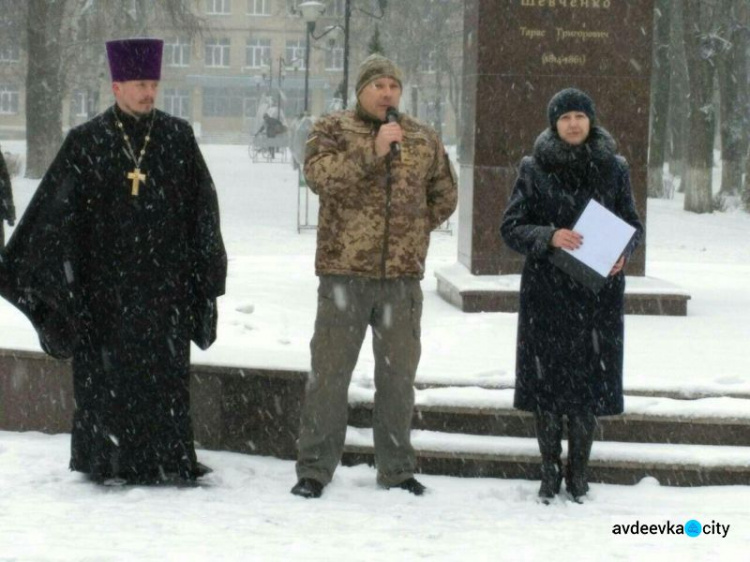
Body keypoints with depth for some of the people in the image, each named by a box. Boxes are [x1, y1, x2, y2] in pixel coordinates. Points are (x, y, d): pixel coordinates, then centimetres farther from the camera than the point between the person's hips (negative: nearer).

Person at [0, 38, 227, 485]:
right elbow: (56, 209, -1)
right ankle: (109, 461, 10)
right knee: (106, 374, 1)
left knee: (166, 372, 1)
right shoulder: (87, 142, 1)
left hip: (164, 278, 1)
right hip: (105, 282, -1)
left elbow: (203, 204, 8)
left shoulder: (178, 137, 6)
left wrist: (206, 271, 4)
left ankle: (169, 460, 6)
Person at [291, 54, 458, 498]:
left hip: (403, 275, 3)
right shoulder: (333, 130, 1)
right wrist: (373, 150, -23)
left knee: (398, 375, 10)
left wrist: (416, 229, 10)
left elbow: (445, 195, 21)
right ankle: (315, 469, 7)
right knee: (330, 371, 0)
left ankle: (397, 469, 20)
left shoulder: (424, 140, 11)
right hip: (344, 272, -3)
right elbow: (319, 174, -18)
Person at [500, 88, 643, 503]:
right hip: (547, 290, -1)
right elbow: (511, 227, -1)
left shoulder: (613, 168, 5)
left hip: (598, 289, 1)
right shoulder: (534, 169, 1)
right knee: (547, 378, 2)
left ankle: (578, 473, 13)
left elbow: (633, 224, 11)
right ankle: (550, 472, 13)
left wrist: (623, 252, -11)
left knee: (589, 380, 2)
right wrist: (549, 236, -20)